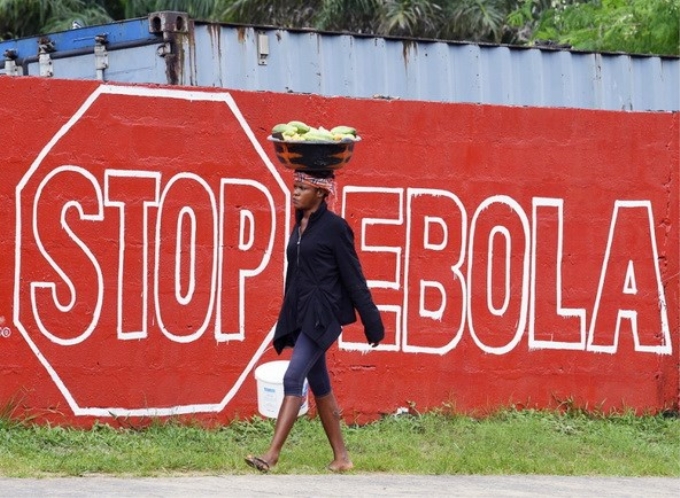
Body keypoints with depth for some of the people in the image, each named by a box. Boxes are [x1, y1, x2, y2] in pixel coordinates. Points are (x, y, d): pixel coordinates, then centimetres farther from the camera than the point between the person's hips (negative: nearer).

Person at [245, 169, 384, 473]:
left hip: (323, 316, -9)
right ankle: (341, 457, 18)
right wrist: (288, 318, 21)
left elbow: (353, 277, -8)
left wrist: (371, 322, -7)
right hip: (300, 316, 9)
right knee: (318, 384, 11)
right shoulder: (300, 226, 13)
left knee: (293, 378, -17)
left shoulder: (334, 227, -9)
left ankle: (272, 455, -23)